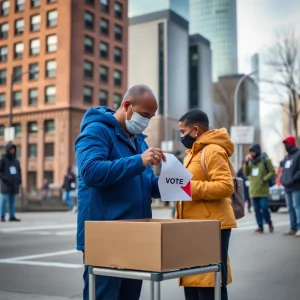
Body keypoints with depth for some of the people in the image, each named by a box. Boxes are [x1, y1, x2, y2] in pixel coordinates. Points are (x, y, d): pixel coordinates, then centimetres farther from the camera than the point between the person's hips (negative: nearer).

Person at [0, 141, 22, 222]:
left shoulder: (16, 161, 13)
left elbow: (19, 171, 20)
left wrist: (19, 179, 5)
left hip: (14, 184, 5)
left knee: (12, 201, 6)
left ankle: (12, 216, 9)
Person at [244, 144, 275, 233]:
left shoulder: (265, 160, -4)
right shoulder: (250, 161, 11)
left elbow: (272, 172, -4)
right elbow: (246, 174, 8)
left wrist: (264, 179, -16)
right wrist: (246, 162, -3)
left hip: (263, 190, -5)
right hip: (253, 190, 5)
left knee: (264, 208, -9)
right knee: (257, 209, 6)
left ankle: (270, 223, 14)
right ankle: (260, 227, 11)